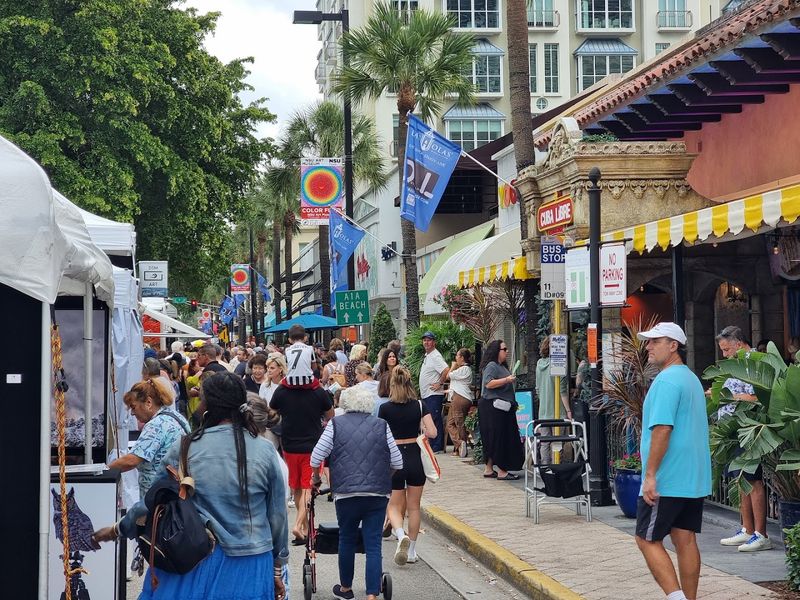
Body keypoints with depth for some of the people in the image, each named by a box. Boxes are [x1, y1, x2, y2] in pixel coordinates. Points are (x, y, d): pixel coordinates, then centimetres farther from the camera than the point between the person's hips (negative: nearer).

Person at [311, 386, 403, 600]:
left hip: (346, 492, 0)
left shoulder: (335, 424, 4)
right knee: (373, 545, 2)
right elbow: (397, 463, 9)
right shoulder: (381, 426, 8)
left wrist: (316, 477, 20)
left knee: (347, 540, 16)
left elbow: (316, 458, 0)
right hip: (378, 494, 1)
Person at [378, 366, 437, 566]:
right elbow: (432, 433, -9)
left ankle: (401, 535, -19)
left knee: (395, 506, 11)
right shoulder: (419, 406, -4)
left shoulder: (385, 409, -7)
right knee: (414, 506, 14)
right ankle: (411, 550, 18)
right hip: (415, 457, 2)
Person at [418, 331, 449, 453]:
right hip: (426, 395, 11)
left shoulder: (435, 356, -15)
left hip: (434, 395, -11)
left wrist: (440, 384, -19)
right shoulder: (427, 356, 17)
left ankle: (436, 447, -8)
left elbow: (446, 370, -28)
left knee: (434, 420, -10)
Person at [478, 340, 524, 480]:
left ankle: (489, 469, 17)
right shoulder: (491, 366, -13)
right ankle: (502, 471, -7)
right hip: (493, 409, -10)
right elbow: (488, 384, -25)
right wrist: (506, 380, -25)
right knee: (499, 439, -8)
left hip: (502, 409, 10)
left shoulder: (501, 366, 18)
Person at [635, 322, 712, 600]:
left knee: (647, 539, -2)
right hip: (694, 481, 9)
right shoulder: (692, 379, 17)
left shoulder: (666, 381, -15)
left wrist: (650, 475, -21)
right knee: (685, 540, 9)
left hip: (667, 482, -9)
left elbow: (662, 429, -22)